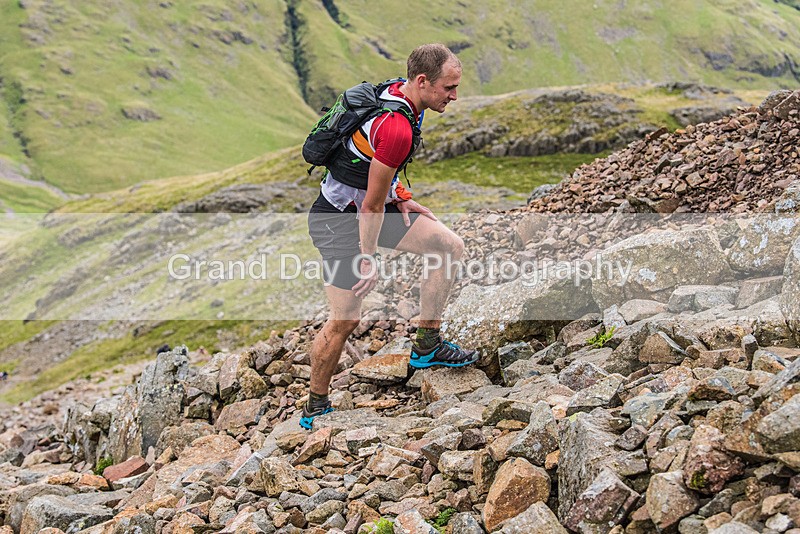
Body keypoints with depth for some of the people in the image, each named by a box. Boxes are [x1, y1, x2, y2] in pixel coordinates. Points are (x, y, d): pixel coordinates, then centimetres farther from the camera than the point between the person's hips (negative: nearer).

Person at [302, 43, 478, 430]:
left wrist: (400, 198, 13)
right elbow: (372, 203, -24)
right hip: (338, 223, -10)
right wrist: (369, 259, -14)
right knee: (345, 319, -6)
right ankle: (315, 409, 12)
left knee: (450, 246, 6)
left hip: (369, 208, 10)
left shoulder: (393, 93, -1)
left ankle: (426, 347, 15)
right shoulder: (398, 129, -30)